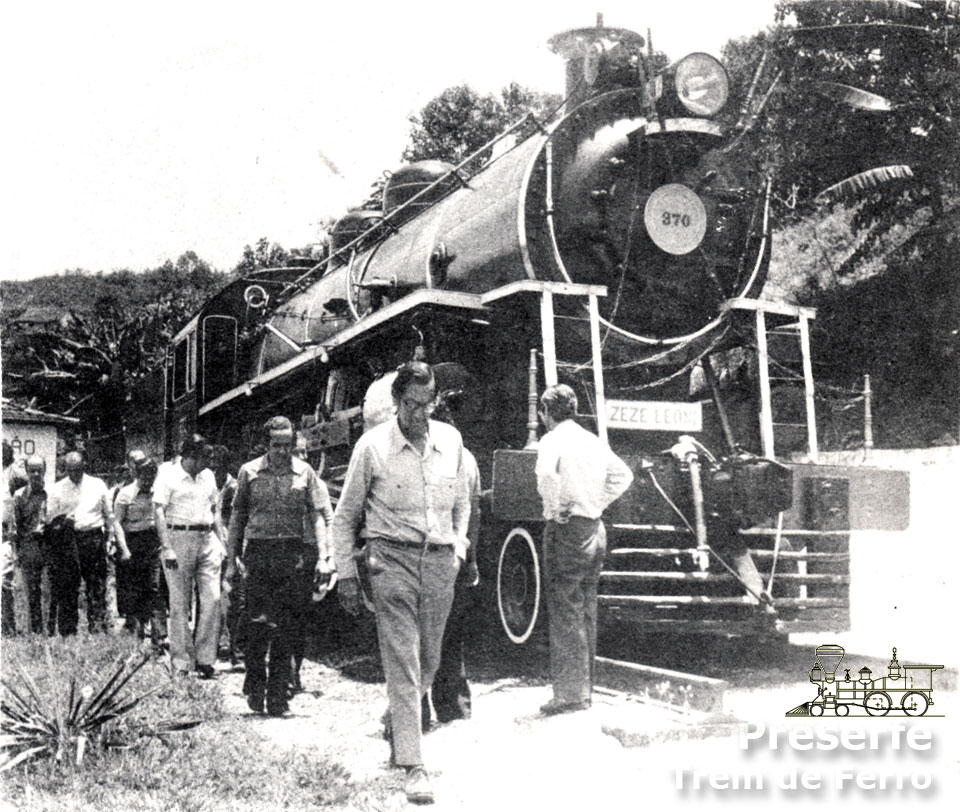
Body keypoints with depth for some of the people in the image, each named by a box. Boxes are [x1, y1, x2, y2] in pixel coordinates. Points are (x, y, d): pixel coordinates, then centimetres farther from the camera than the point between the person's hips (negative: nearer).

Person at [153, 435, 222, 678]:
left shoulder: (208, 476, 14)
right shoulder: (168, 474, -4)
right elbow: (159, 512, -8)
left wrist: (219, 540, 12)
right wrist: (166, 548, -16)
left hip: (207, 540, 5)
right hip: (178, 538, -5)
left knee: (212, 598, -5)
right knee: (180, 604, 0)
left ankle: (205, 660, 2)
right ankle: (181, 664, 6)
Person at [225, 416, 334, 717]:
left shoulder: (304, 472, 4)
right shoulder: (249, 472, 5)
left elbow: (316, 515, 5)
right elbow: (237, 517, 10)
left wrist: (324, 556, -6)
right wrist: (231, 560, 8)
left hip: (291, 553, 0)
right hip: (258, 552, 0)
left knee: (284, 627, 2)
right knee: (257, 623, -5)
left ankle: (277, 696, 10)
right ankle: (255, 686, 14)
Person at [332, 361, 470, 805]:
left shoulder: (450, 440, 6)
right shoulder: (373, 445, -5)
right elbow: (345, 515, 4)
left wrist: (458, 547, 10)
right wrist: (346, 573, 2)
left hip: (440, 561, 4)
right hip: (392, 557, -4)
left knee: (429, 661, 13)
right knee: (402, 664, -8)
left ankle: (395, 725, 40)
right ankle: (413, 767, -6)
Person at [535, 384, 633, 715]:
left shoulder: (553, 440, -9)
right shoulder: (594, 440, 13)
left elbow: (546, 473, -29)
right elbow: (623, 475, 22)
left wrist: (555, 508, -16)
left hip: (567, 530, -8)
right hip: (596, 529, 8)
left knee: (565, 615, -4)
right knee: (586, 613, 14)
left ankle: (571, 693, -4)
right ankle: (585, 687, 21)